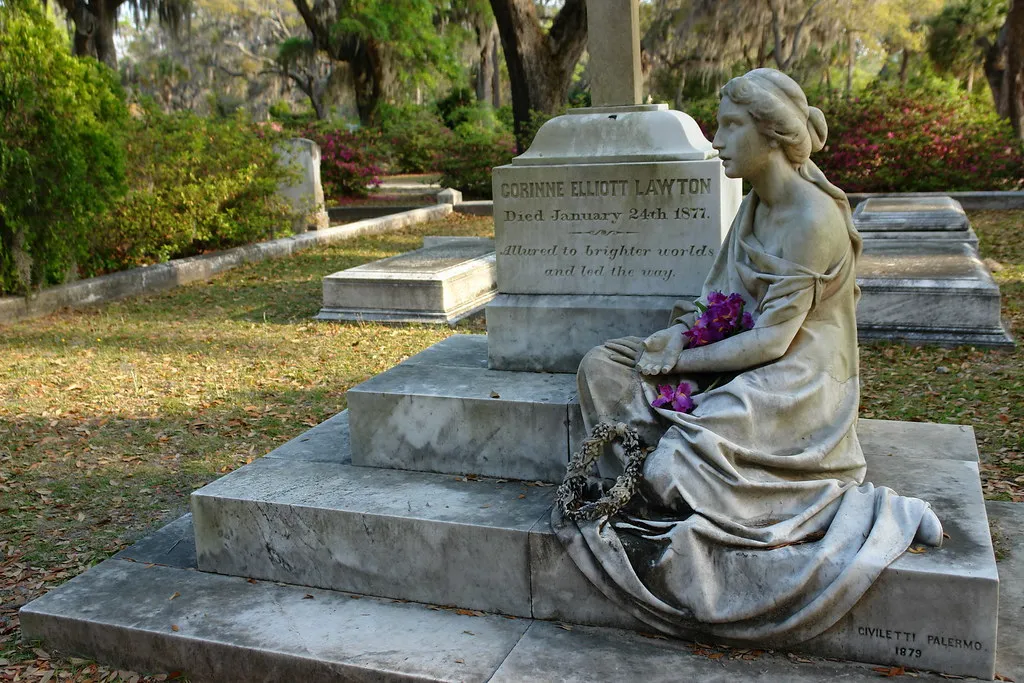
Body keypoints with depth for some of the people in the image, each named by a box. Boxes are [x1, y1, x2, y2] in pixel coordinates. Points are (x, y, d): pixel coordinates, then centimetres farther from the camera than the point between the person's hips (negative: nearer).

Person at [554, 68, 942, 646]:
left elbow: (771, 341, -22)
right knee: (603, 367, -5)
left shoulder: (813, 219, -19)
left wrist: (680, 361, -14)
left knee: (686, 465, -28)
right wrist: (681, 331, -7)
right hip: (746, 363, 8)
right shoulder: (755, 206, 8)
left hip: (796, 380, -8)